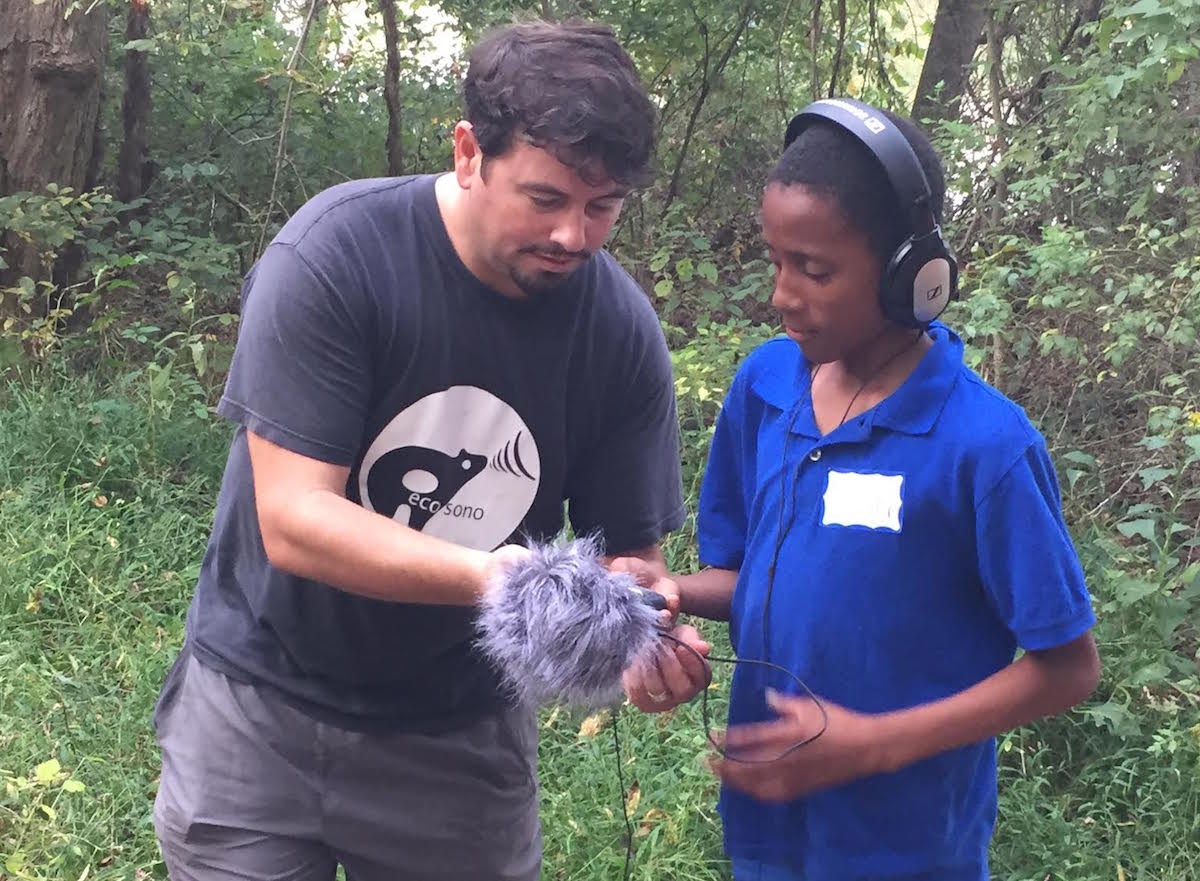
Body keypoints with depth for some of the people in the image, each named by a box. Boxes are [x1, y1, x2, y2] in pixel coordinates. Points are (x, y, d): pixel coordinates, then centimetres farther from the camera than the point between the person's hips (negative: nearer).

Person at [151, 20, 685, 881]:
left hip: (462, 736, 3)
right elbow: (292, 521, -24)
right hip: (263, 710, -2)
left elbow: (629, 554, -5)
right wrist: (485, 575, -37)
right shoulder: (336, 253, -20)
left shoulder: (624, 329, -11)